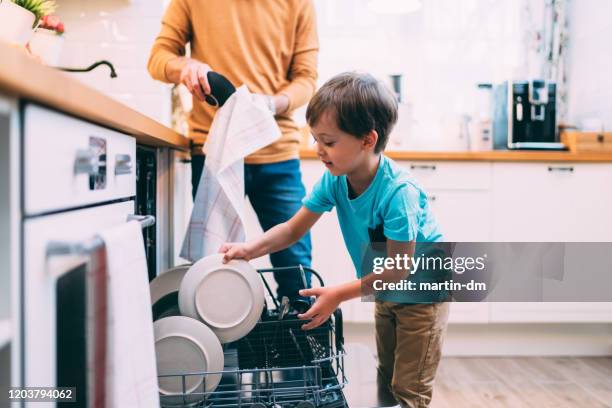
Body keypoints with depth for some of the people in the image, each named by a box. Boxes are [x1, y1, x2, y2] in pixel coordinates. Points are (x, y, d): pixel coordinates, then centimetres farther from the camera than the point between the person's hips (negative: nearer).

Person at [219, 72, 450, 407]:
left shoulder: (398, 192, -35)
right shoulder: (333, 181, -15)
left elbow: (397, 270, -30)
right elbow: (293, 229, -8)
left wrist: (339, 295, -28)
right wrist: (249, 249, -24)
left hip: (422, 293, -7)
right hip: (385, 293, 7)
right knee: (386, 378, 21)